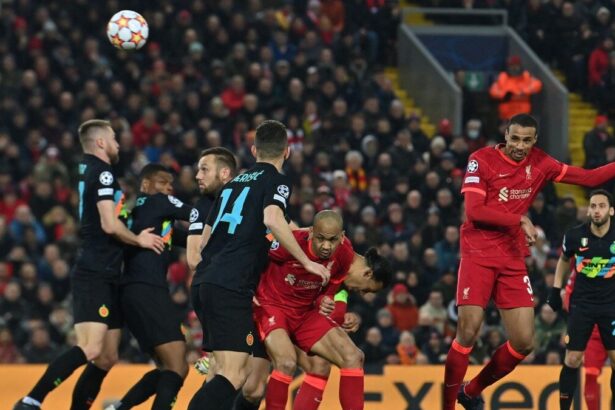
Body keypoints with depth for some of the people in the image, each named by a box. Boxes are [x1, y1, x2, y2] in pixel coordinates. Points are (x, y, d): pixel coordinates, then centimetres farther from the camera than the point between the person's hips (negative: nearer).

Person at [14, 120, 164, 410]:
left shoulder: (88, 169, 18)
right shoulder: (102, 172, -9)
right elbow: (110, 224, -18)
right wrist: (139, 240, -2)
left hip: (105, 277, 10)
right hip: (94, 274, -10)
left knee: (107, 358, 8)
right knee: (90, 349, -21)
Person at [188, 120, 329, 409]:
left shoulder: (235, 182, 23)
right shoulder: (276, 181, 1)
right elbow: (273, 219, -21)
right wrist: (307, 262, -14)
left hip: (204, 283, 8)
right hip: (231, 287, -8)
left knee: (227, 372, 14)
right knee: (233, 376, -14)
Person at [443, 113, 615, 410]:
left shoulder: (539, 163, 5)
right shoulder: (482, 160, -7)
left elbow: (588, 178, 11)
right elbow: (474, 211, -15)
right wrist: (520, 220, -22)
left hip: (514, 260, 5)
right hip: (478, 255, -5)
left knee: (524, 342, 0)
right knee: (468, 332, -15)